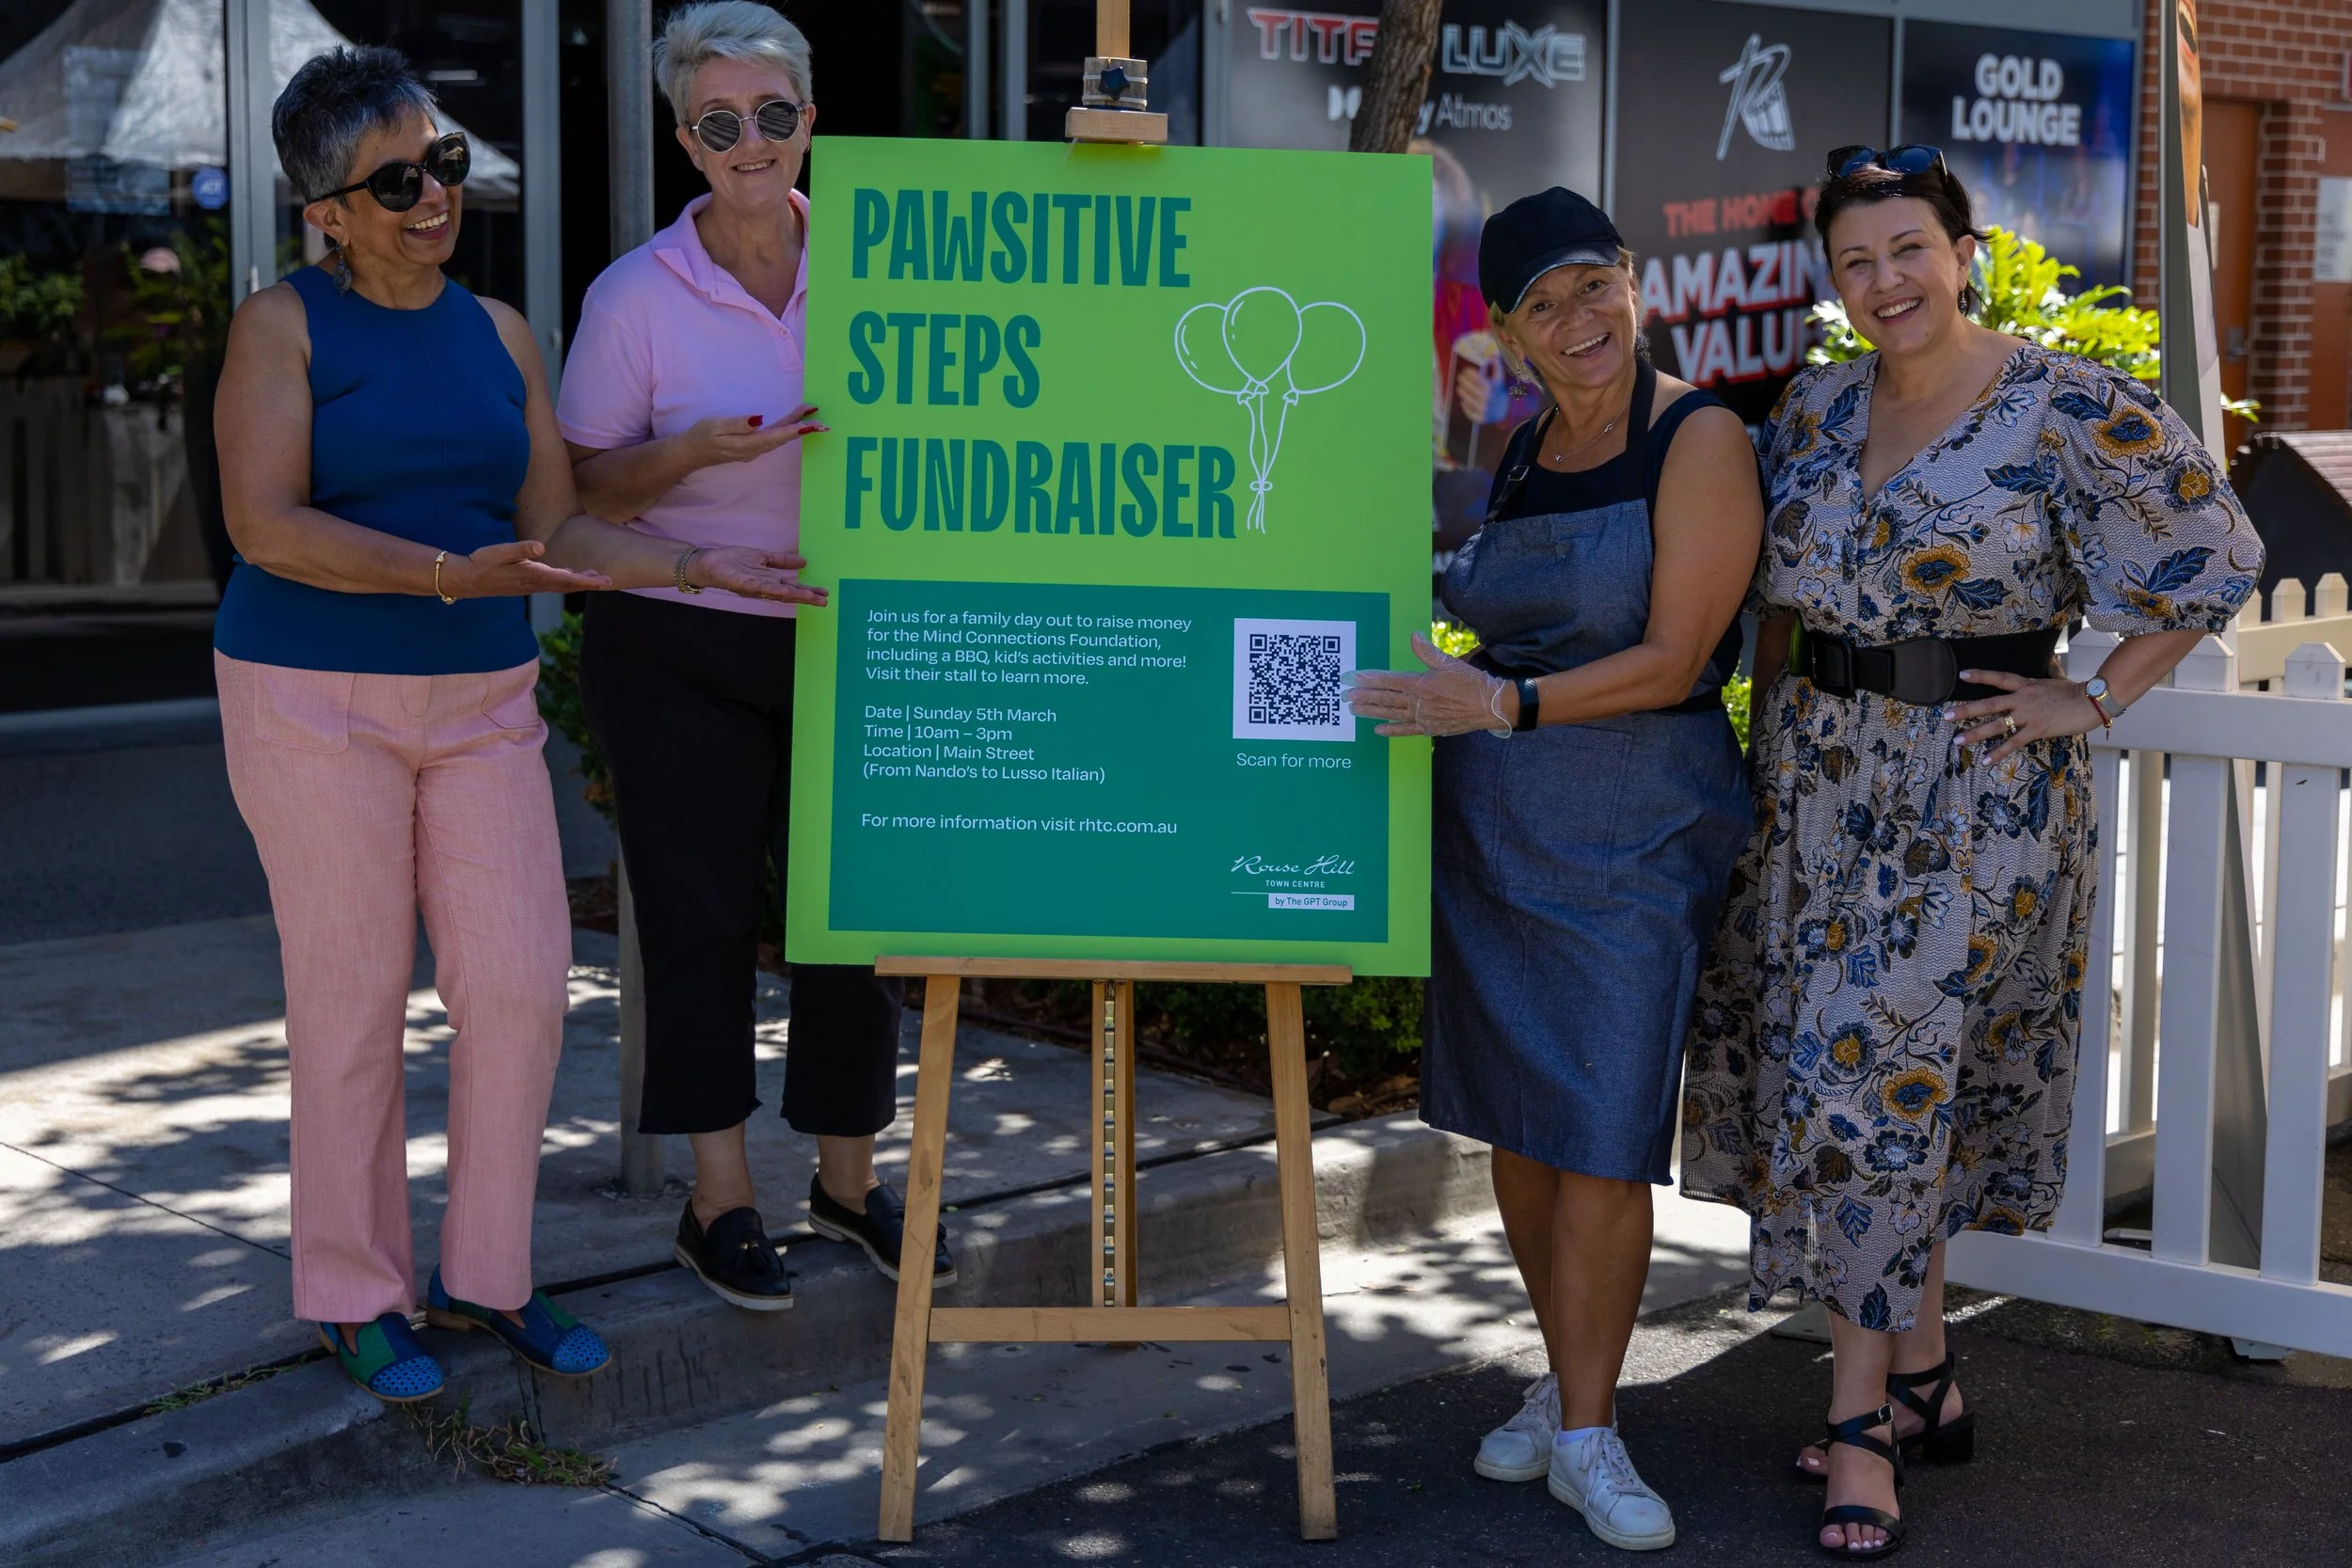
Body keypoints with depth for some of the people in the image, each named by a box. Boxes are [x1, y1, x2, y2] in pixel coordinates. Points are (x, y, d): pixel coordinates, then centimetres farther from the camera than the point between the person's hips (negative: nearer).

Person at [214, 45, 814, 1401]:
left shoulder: (499, 334, 10)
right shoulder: (284, 327, -5)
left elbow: (557, 533, 11)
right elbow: (266, 526, -17)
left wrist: (701, 565, -1)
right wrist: (452, 573, -26)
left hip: (482, 701, 5)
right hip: (319, 699, -5)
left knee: (522, 987, 0)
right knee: (354, 1002, 1)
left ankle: (485, 1277, 17)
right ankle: (358, 1295, 16)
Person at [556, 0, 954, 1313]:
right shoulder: (637, 296, -7)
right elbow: (586, 491, -2)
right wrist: (693, 453, -20)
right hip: (682, 651, -3)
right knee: (703, 919, 3)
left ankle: (849, 1177, 24)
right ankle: (722, 1200, 16)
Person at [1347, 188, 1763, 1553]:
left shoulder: (1699, 440, -8)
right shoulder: (1520, 453, 11)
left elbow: (1673, 660, -14)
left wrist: (1504, 705, -22)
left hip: (1635, 831, -6)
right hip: (1494, 825, 6)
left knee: (1600, 1130, -5)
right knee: (1511, 1119, 8)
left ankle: (1588, 1435, 6)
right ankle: (1569, 1382, 24)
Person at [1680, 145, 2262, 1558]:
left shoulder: (2068, 411, -11)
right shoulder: (1817, 409, 8)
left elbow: (2216, 558, -9)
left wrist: (2093, 704, -10)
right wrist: (1781, 720, 10)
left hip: (1976, 794, -6)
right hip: (1822, 789, 6)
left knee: (1882, 1073, -8)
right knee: (1872, 1077, 10)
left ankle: (1864, 1421, 3)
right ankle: (1925, 1381, 24)